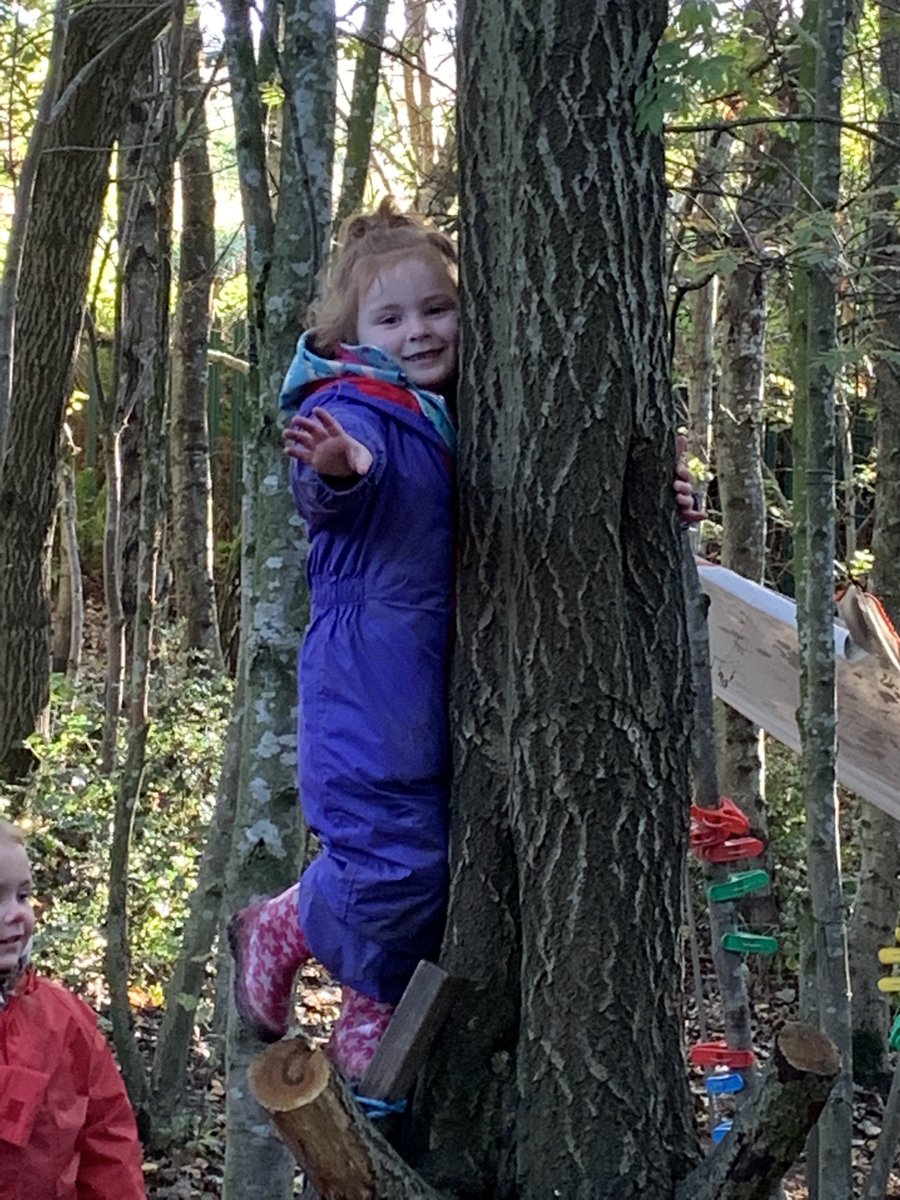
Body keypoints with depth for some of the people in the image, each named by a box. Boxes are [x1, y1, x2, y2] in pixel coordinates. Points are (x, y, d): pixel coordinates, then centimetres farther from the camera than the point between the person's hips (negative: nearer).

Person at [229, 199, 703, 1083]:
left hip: (440, 675, 8)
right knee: (396, 855, -11)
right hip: (369, 681, -8)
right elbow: (346, 478, -38)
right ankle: (276, 931, 21)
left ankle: (368, 1029, 30)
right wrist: (336, 470, -63)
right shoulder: (353, 407, -14)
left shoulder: (462, 417, 9)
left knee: (444, 858, 11)